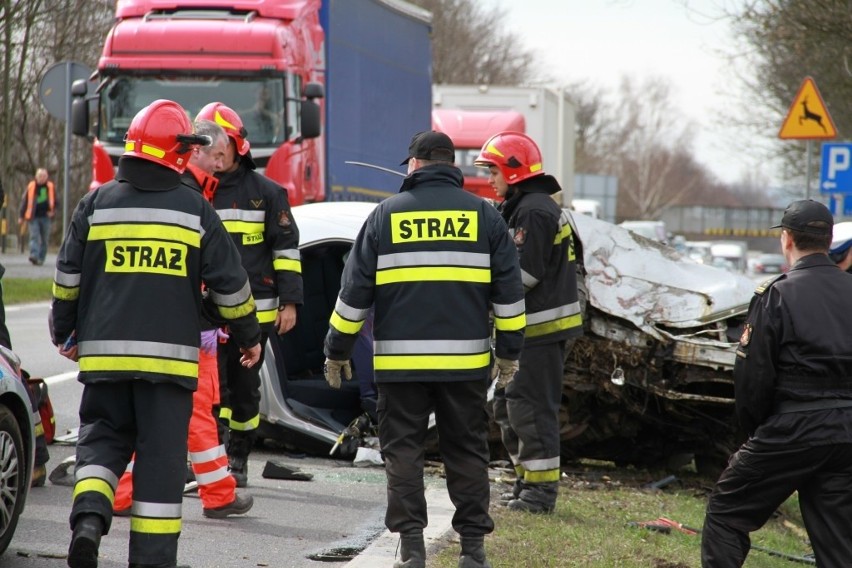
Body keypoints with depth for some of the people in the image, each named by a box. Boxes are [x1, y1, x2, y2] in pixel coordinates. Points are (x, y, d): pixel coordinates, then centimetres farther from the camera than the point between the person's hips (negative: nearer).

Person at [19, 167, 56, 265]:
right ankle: (34, 256, -23)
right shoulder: (31, 186, 2)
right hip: (33, 217, -2)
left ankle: (41, 259, 13)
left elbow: (55, 201, 16)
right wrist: (21, 217, 6)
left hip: (45, 217, 2)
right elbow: (24, 201, 7)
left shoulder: (51, 187, 6)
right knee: (34, 236, -13)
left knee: (44, 239, 5)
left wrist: (52, 212, -3)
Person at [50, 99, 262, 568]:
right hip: (169, 354, -1)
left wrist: (64, 331, 22)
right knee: (161, 454, 4)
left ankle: (89, 516, -12)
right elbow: (229, 282, 5)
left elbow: (67, 276, 8)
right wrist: (249, 336, 19)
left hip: (105, 352, 2)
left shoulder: (97, 203, 4)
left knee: (102, 438, 14)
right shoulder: (195, 209, 1)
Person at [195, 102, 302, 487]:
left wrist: (289, 302, -2)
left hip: (255, 310, 0)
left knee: (245, 387, 7)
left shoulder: (265, 193, 3)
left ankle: (238, 459, 19)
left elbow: (286, 249, 4)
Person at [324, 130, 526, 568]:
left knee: (402, 450, 4)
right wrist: (509, 350, 13)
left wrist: (337, 350, 11)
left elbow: (355, 289, 3)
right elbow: (508, 289, 6)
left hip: (400, 360, -1)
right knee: (466, 450, 8)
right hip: (466, 359, 1)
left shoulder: (387, 215, 2)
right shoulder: (483, 215, 5)